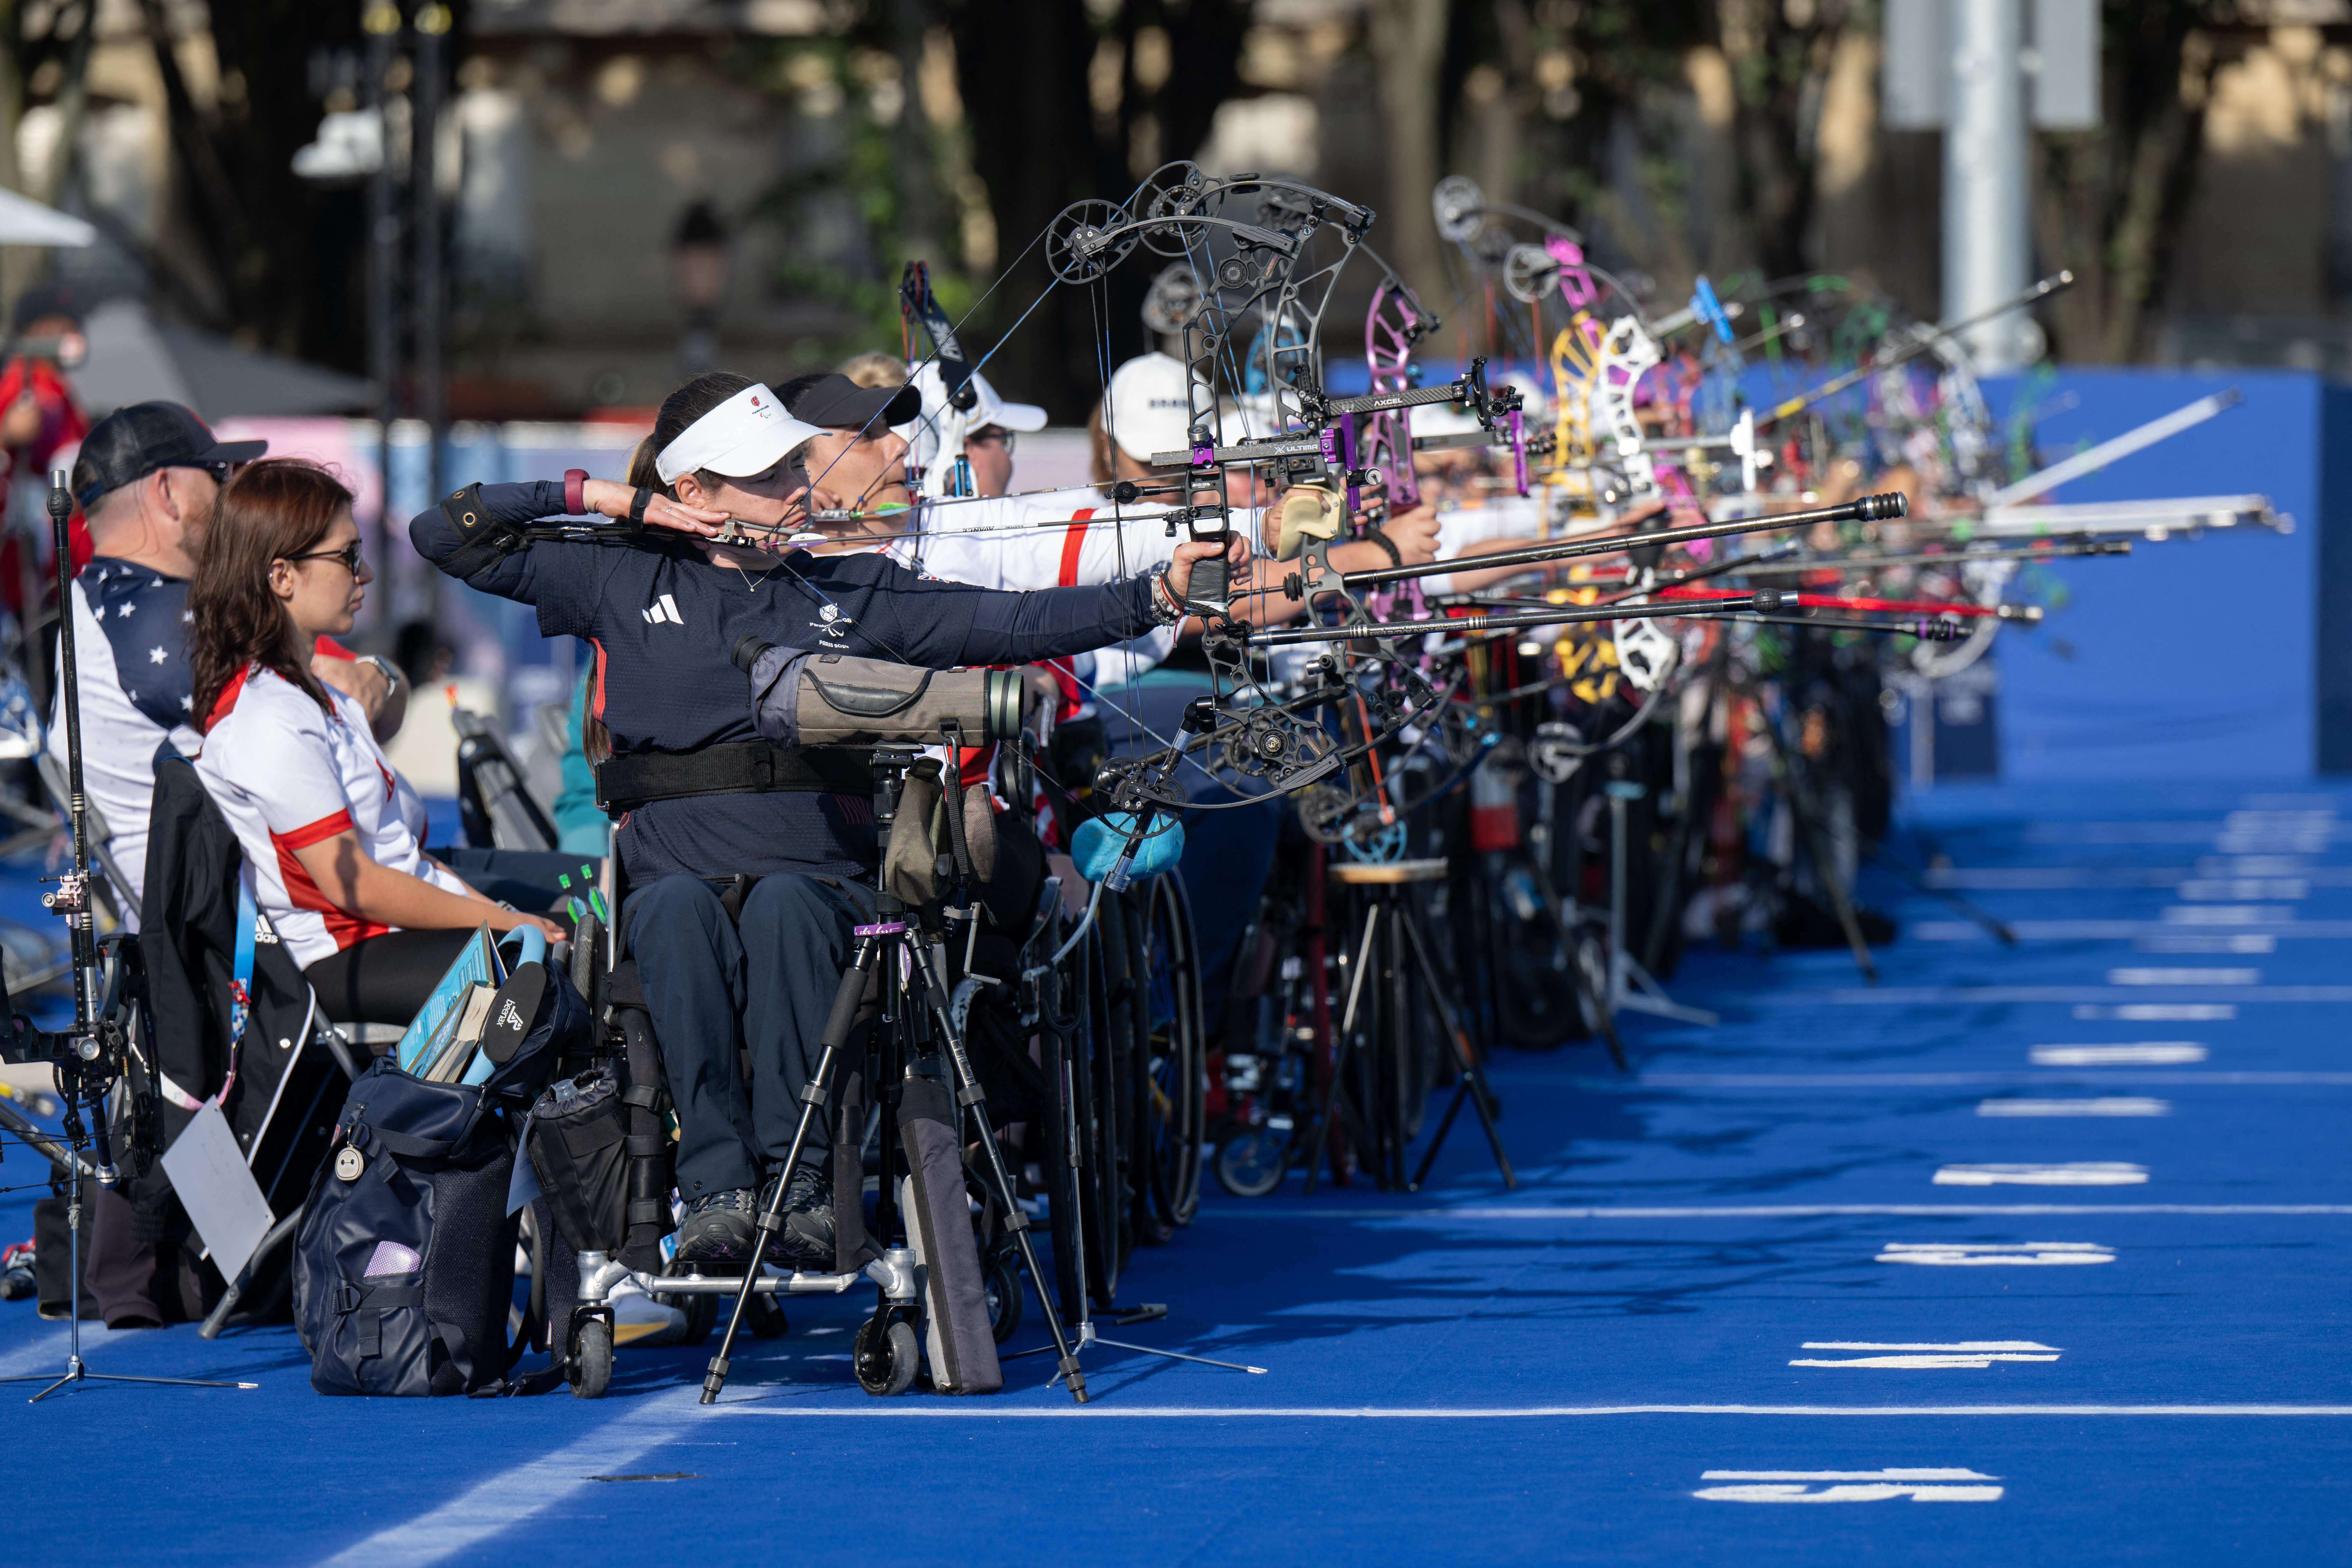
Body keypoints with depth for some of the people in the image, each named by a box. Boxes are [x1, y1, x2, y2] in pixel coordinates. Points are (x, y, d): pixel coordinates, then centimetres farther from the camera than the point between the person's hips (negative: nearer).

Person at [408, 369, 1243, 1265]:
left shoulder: (854, 593, 16)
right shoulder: (624, 584, 13)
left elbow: (1017, 624, 7)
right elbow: (445, 536, 15)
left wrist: (1158, 594, -5)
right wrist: (605, 500, 9)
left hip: (818, 877, 1)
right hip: (672, 875, 0)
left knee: (783, 904, -35)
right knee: (678, 908, -36)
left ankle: (801, 1182, -38)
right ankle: (717, 1185, -41)